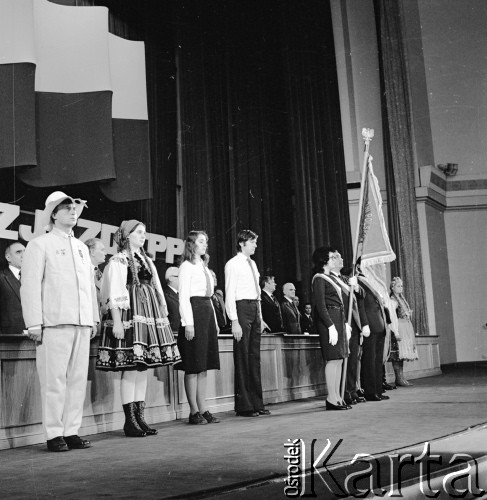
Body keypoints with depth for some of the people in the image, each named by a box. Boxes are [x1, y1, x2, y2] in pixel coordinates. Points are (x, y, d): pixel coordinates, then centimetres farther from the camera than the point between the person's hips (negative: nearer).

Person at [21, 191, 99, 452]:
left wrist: (94, 319, 16)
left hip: (82, 323, 6)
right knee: (54, 379, -5)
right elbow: (30, 285, -4)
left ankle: (71, 431, 11)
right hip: (54, 323, -6)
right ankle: (54, 434, 2)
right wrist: (34, 323, -11)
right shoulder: (39, 245, 3)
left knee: (78, 378, 5)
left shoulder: (82, 248, 23)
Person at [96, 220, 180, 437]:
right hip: (129, 315, -7)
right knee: (131, 368, -8)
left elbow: (157, 292, 20)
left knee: (143, 367, 6)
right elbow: (114, 295, -10)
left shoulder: (147, 261, 19)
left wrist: (163, 317, 15)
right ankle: (130, 420, -3)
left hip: (149, 317, 8)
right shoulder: (117, 261, -3)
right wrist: (116, 321, -18)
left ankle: (140, 417, 11)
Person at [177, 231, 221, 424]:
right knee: (193, 366, -5)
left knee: (204, 366, 8)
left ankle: (203, 409, 11)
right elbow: (184, 297, -11)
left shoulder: (204, 267, 21)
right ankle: (194, 412, 0)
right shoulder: (187, 266, -3)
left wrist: (215, 321, 16)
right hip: (194, 313, -8)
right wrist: (188, 323, -18)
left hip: (207, 314, 8)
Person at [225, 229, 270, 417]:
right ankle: (243, 406, 1)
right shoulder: (233, 264, -5)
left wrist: (260, 316, 13)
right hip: (242, 308, -8)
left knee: (255, 357, 9)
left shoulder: (252, 264, 19)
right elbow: (230, 294, -10)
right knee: (242, 359, -4)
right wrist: (235, 321, -17)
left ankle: (256, 403, 15)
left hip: (255, 310, 8)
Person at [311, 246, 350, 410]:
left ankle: (337, 396, 13)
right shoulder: (319, 279, -8)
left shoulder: (332, 278, 19)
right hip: (329, 319, -9)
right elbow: (320, 306, -15)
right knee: (333, 359, -9)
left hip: (339, 319, 9)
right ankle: (332, 398, -5)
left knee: (339, 359, 8)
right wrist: (331, 326, -20)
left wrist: (345, 324, 14)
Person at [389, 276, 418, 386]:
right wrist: (395, 332, -23)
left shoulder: (401, 299, 18)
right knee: (398, 354, -9)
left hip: (406, 328, 9)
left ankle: (401, 377, 11)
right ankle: (399, 378, -7)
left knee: (401, 355, 9)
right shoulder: (393, 300, -10)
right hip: (399, 328, -9)